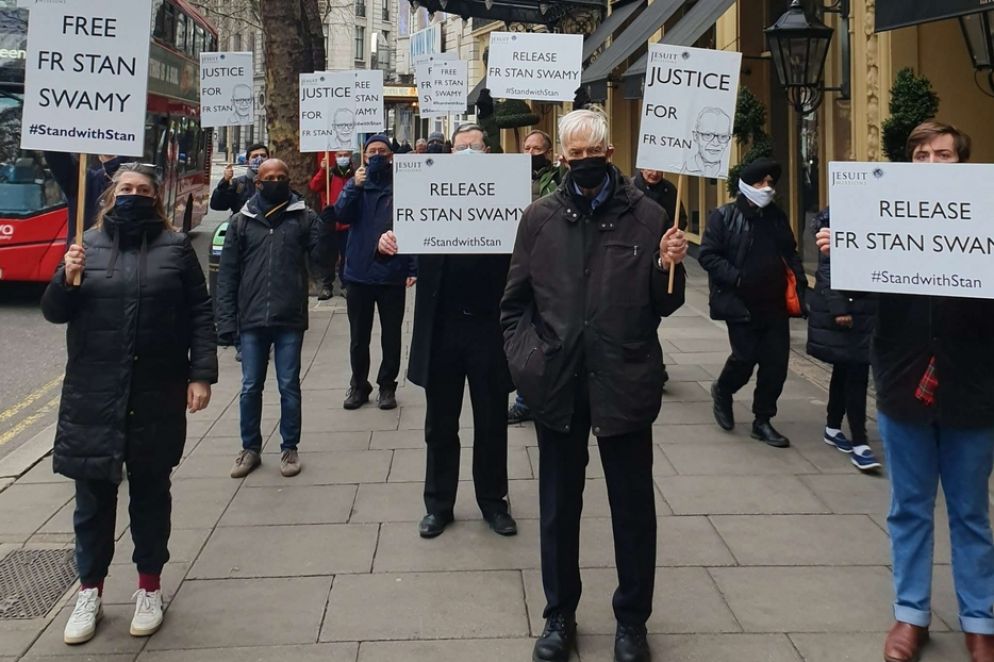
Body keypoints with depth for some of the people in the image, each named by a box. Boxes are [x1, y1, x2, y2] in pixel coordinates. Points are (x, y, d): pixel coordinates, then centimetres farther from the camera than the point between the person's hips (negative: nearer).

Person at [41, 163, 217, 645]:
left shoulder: (175, 247, 2)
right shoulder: (89, 244, 6)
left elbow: (199, 315, 1)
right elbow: (53, 312, 6)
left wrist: (201, 374, -7)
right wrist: (67, 280, -15)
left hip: (157, 394, -1)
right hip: (93, 395, 1)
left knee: (150, 492, 11)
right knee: (93, 496, 7)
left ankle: (150, 588, 26)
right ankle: (90, 591, 23)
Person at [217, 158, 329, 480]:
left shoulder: (304, 217, 3)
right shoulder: (241, 221, 6)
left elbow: (321, 254, -5)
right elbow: (227, 274, 5)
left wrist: (329, 226, -22)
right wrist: (226, 320, -1)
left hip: (290, 320, -1)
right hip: (252, 320, 1)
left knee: (289, 387, 7)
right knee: (250, 387, 10)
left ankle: (289, 448, 20)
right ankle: (250, 448, 24)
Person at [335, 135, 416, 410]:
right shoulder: (356, 185, 5)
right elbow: (341, 214, -9)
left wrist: (413, 268, -10)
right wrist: (354, 187, -23)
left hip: (392, 274, -2)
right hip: (359, 273, 2)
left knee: (391, 335, 8)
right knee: (358, 336, 10)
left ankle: (387, 386, 21)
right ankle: (358, 385, 24)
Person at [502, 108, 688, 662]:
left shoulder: (646, 216, -1)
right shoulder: (541, 217, 5)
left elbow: (664, 305, 0)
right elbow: (516, 301, 7)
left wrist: (668, 266, -19)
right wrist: (527, 357, -6)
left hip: (625, 383, -1)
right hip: (557, 384, 2)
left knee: (633, 507, 10)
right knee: (559, 506, 14)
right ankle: (560, 615, 31)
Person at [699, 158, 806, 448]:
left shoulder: (777, 217, 12)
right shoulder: (724, 217, -4)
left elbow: (790, 255, 19)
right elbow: (708, 255, -9)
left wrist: (800, 285, 6)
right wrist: (737, 278, -17)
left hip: (775, 305, 5)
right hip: (741, 305, -5)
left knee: (776, 364, 3)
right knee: (745, 357, -7)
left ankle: (762, 421, 19)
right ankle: (722, 391, 27)